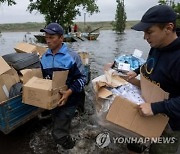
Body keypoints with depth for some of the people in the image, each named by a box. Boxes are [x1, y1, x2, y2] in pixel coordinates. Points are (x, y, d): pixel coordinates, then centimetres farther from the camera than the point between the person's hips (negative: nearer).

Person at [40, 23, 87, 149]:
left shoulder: (72, 56, -15)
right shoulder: (44, 57, 3)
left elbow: (82, 77, -13)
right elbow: (43, 78, 15)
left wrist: (69, 92, -24)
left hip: (68, 99, -6)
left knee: (58, 133, -5)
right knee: (58, 125, 24)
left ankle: (70, 147, 26)